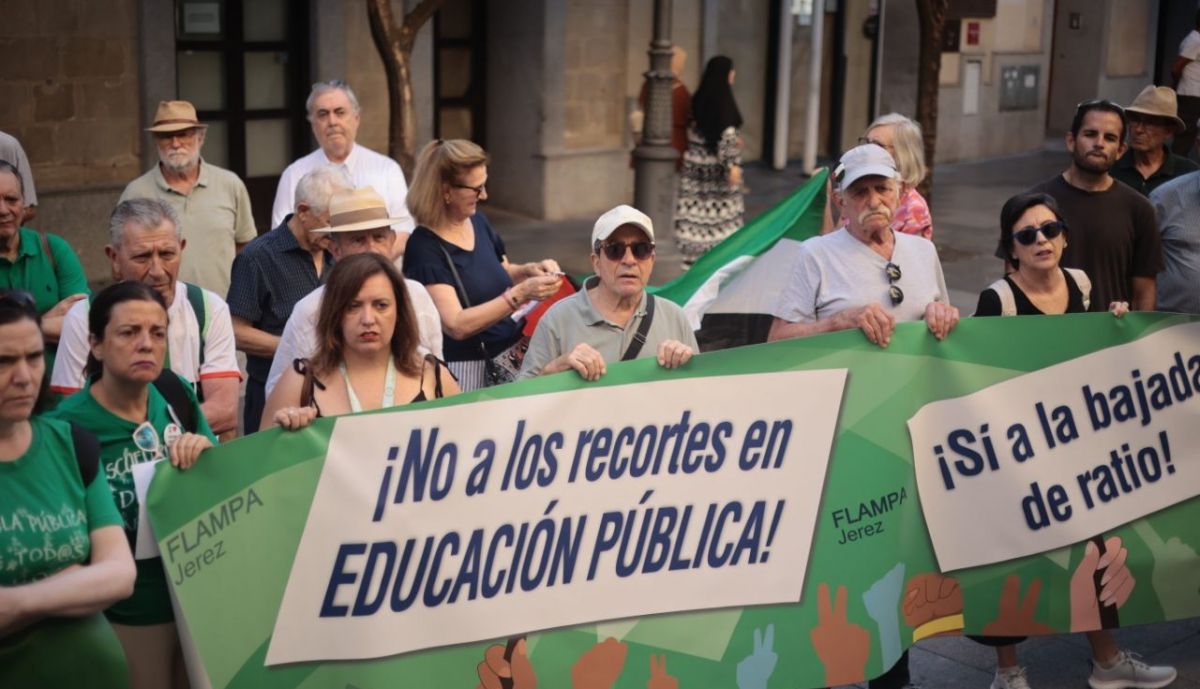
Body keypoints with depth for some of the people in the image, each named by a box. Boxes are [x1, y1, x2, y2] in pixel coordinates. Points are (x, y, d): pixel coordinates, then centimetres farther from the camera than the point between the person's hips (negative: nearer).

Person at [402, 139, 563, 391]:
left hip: (510, 358, 6)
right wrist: (521, 293, -26)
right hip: (467, 370, -6)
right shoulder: (425, 248, -15)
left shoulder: (479, 222, 5)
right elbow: (456, 325, -22)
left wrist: (530, 270, 2)